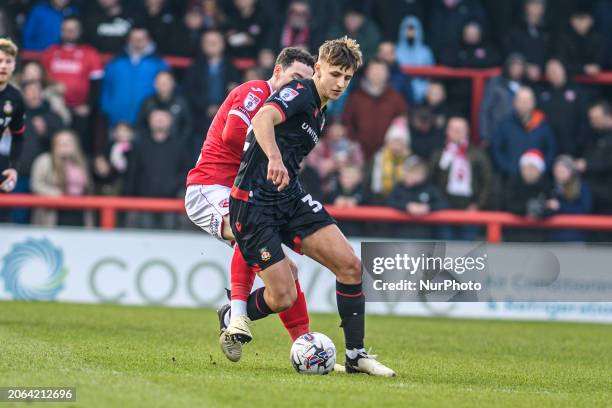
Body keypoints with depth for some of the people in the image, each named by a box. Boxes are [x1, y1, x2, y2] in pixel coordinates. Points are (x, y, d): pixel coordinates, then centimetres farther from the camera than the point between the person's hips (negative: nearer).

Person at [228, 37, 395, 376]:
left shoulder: (319, 114, 16)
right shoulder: (300, 93, -13)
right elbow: (262, 118, -34)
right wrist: (274, 160, -51)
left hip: (291, 198, 9)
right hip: (253, 204, -9)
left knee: (350, 265, -6)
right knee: (283, 297, -11)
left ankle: (355, 354, 2)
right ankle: (235, 314, 22)